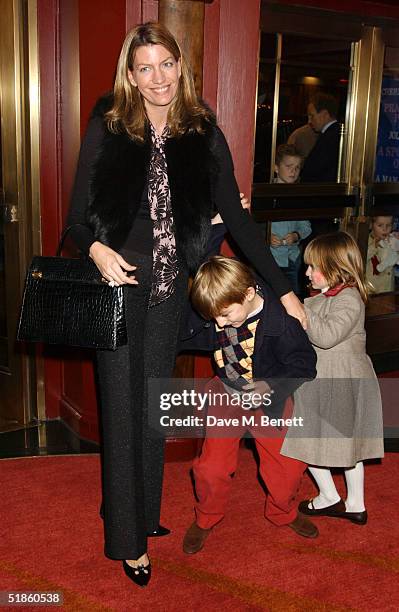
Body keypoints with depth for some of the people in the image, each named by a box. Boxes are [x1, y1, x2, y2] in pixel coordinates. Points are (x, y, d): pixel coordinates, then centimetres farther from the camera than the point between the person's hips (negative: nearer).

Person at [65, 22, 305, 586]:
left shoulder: (203, 135, 1)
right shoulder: (107, 129, -4)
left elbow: (236, 217, 0)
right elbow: (78, 214, -3)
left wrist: (283, 289, -2)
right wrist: (96, 249, -26)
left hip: (169, 289, 3)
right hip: (118, 285, -2)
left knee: (154, 404, 14)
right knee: (122, 407, 4)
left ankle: (145, 511, 34)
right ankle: (128, 537, 20)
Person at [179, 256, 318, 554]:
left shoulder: (280, 321, -29)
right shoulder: (214, 315, -17)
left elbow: (304, 365, -20)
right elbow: (196, 338, 4)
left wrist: (271, 386, -35)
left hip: (269, 399, -2)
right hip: (227, 395, 2)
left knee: (289, 464, 5)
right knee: (211, 466, -4)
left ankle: (282, 512, 39)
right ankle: (206, 519, 28)